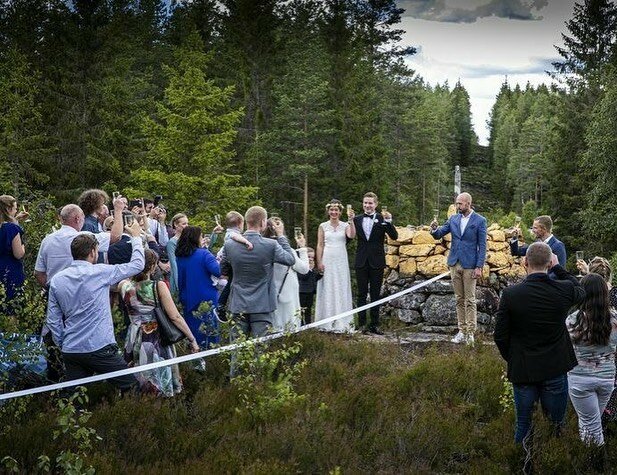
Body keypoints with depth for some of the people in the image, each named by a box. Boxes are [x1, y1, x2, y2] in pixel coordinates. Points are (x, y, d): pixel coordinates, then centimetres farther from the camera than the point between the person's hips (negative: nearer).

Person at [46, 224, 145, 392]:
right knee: (131, 389, 4)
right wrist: (136, 236, 15)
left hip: (70, 351, 5)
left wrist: (63, 345, 17)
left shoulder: (56, 280, 5)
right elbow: (137, 265, 2)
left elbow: (53, 320, 7)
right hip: (99, 348, -5)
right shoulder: (99, 272, -8)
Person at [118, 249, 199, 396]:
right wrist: (192, 339, -10)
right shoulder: (159, 286, -16)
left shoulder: (124, 285, -8)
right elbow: (175, 317, -16)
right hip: (158, 339, -3)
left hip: (136, 339, 3)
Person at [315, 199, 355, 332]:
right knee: (327, 289, 2)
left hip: (341, 261, 1)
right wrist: (319, 262, -5)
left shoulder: (345, 225, 4)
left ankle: (341, 322, 10)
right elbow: (320, 245, 2)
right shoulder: (323, 226, 4)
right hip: (327, 260, 0)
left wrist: (351, 221, -24)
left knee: (341, 289, 3)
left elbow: (352, 236, -15)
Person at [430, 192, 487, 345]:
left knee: (470, 300, -3)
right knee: (459, 299, 9)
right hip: (454, 264, 5)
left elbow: (482, 245, -7)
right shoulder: (453, 219, 8)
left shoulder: (480, 221, -6)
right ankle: (462, 331, 14)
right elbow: (438, 235, 9)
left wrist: (479, 267, -13)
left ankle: (470, 333, 0)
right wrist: (434, 229, -15)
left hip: (470, 265, -5)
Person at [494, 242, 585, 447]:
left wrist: (511, 359, 7)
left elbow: (500, 336, -9)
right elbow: (581, 291, 12)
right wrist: (558, 267, 12)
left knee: (523, 424, 16)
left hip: (522, 369, 0)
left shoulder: (510, 294, -17)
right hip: (556, 368, 0)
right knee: (556, 425, 16)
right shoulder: (564, 290, -15)